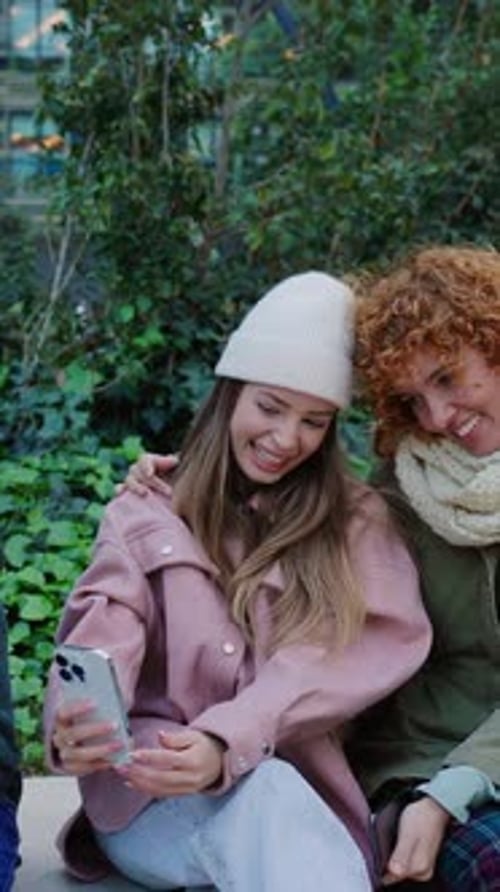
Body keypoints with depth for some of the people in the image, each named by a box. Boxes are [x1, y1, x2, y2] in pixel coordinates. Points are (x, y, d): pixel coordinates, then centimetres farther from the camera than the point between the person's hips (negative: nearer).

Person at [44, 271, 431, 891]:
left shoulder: (357, 522, 10)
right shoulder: (145, 514, 11)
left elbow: (330, 660, -7)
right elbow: (105, 632, -6)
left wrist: (226, 743, -27)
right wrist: (75, 725, -30)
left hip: (298, 798, 0)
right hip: (148, 797, 0)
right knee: (260, 795, -34)